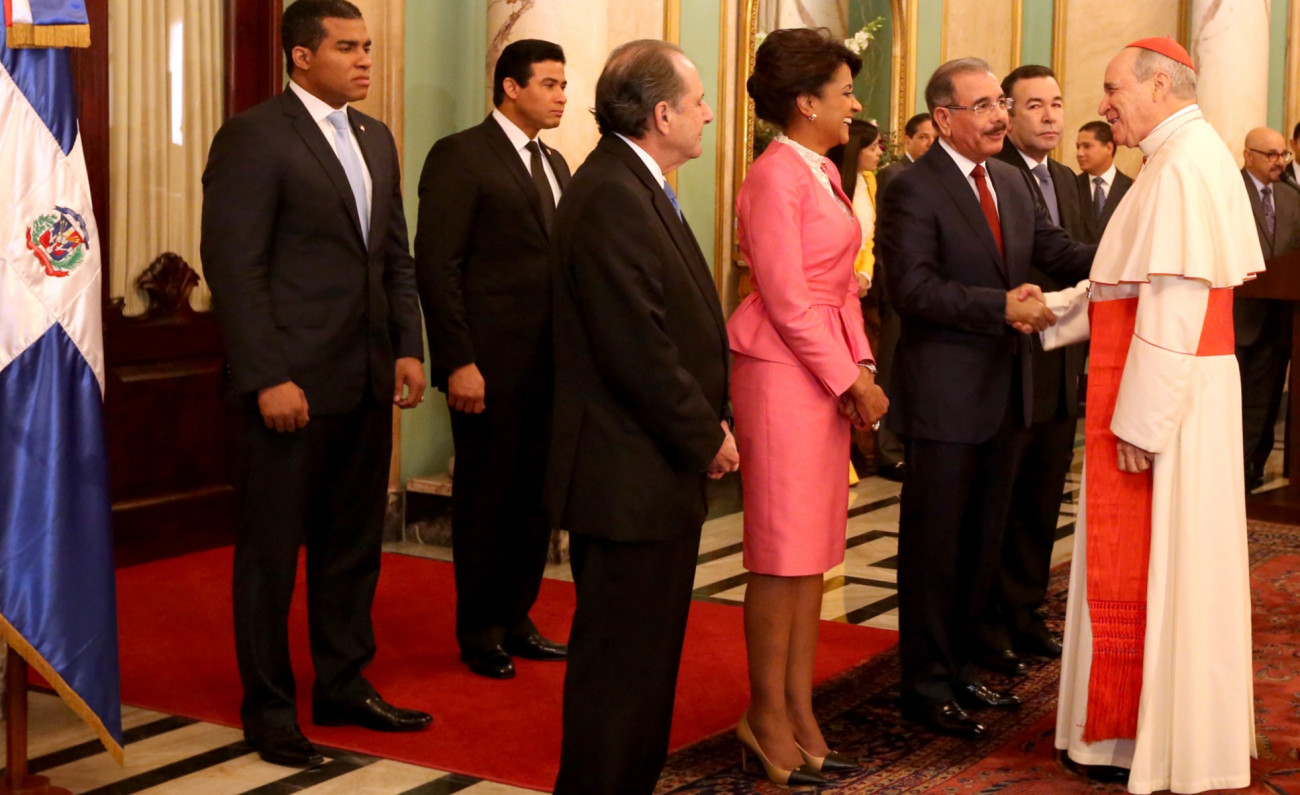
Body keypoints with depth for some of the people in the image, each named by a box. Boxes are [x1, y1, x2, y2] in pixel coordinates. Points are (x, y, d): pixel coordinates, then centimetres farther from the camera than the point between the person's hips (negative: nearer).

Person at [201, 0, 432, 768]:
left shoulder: (376, 138, 13)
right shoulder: (253, 137, -9)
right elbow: (234, 266, -14)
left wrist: (408, 349, 7)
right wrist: (267, 379, -18)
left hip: (368, 378, 7)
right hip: (294, 380, -7)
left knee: (355, 540, 14)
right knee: (273, 546, 5)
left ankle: (344, 684, 27)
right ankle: (269, 707, 17)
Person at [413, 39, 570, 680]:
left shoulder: (554, 165, 16)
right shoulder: (460, 157, -7)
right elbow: (436, 265, -12)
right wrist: (458, 362, -17)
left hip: (549, 363, 7)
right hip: (491, 364, -7)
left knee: (535, 495, 12)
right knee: (484, 498, 5)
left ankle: (515, 620, 25)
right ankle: (479, 633, 18)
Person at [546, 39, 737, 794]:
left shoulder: (638, 188, 14)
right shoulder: (610, 195, -19)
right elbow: (637, 347, -23)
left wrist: (708, 422, 8)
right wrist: (703, 438, -13)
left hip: (658, 472, 11)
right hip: (630, 476, -11)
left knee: (645, 654, 18)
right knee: (621, 662, 0)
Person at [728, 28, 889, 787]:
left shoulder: (825, 174, 14)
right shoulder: (775, 177, -13)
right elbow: (787, 300, -16)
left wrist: (862, 366, 4)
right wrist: (852, 379, -12)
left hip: (830, 372, 9)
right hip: (783, 373, -9)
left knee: (813, 548, 11)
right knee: (784, 552, -1)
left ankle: (799, 711, 19)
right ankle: (767, 716, 11)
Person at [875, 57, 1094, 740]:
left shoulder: (1013, 182, 12)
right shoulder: (912, 190, -14)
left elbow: (1055, 251, 5)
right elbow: (912, 288, -22)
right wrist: (1002, 306, -29)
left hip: (1005, 391, 8)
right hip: (945, 395, -8)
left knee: (981, 541, 17)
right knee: (934, 544, 3)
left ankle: (958, 668, 31)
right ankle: (927, 686, 15)